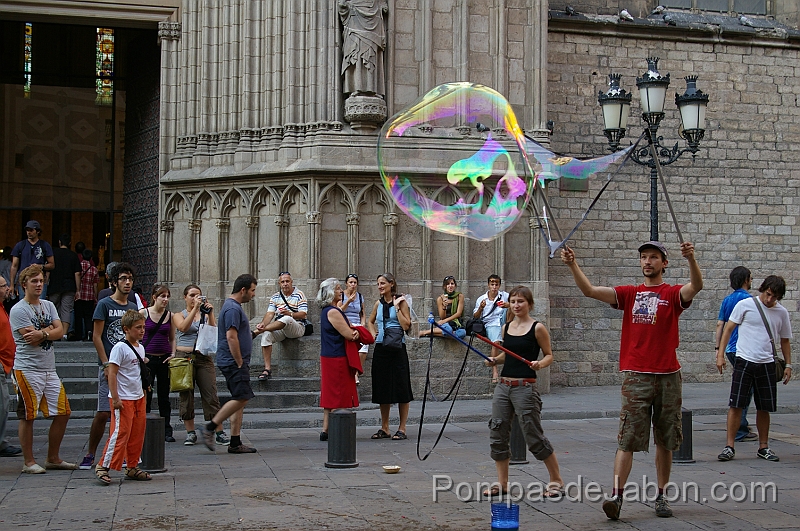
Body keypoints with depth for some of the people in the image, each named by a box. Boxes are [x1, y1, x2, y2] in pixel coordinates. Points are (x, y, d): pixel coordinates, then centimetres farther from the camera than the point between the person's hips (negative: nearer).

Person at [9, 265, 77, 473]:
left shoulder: (48, 306, 13)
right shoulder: (19, 310, -7)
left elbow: (60, 331, 0)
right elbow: (32, 340, -15)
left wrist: (42, 333, -16)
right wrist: (50, 329, -3)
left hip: (50, 369, 7)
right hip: (28, 369, -7)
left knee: (63, 413, 7)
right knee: (27, 417, 0)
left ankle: (53, 459, 18)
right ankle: (29, 462, 9)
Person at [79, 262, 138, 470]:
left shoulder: (133, 307, 14)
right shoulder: (105, 304, -3)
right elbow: (96, 337, -6)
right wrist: (106, 364, -12)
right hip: (109, 367, -5)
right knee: (103, 413, -7)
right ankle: (90, 455, 4)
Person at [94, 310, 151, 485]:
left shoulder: (140, 348, 12)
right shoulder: (120, 348, -13)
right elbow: (112, 373, -17)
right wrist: (115, 399, -21)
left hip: (138, 398, 8)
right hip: (123, 399, -8)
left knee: (137, 434, 10)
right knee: (120, 434, -10)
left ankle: (132, 467, 20)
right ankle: (103, 467, -2)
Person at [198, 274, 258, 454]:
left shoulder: (234, 307, 19)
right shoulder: (233, 308, -15)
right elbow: (231, 337, -21)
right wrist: (239, 363, -18)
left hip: (236, 362, 11)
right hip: (233, 362, -11)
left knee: (239, 400, 8)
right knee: (241, 398, -13)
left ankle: (235, 443, 8)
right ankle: (209, 428, -7)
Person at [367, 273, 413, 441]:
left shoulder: (401, 302, -3)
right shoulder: (379, 304, 11)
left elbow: (406, 325, -13)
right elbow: (370, 322, 28)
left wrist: (397, 307, -13)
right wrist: (373, 333, 10)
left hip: (397, 348, -5)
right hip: (380, 349, 5)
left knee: (401, 389, -3)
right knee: (382, 389, 9)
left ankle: (402, 429, 3)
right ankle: (384, 428, 17)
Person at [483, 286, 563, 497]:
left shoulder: (537, 328, -5)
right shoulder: (507, 327, 11)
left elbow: (549, 355, -1)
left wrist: (540, 363, -21)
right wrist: (495, 360, 4)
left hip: (525, 387, -6)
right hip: (503, 386, 6)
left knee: (534, 437, -3)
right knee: (498, 435, 5)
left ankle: (556, 482, 10)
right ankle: (502, 483, 16)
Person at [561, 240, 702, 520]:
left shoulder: (673, 294, 5)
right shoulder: (629, 293, 10)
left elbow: (696, 286, -17)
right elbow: (591, 291, 0)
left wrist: (691, 259, -36)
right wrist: (573, 265, -15)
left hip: (668, 376, 0)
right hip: (636, 376, 0)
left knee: (666, 440, 8)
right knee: (628, 439, -7)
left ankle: (661, 495, 18)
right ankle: (616, 496, -13)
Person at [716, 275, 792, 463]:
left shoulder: (782, 313, 7)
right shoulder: (745, 305, -3)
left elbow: (785, 340, 18)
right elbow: (729, 328, 1)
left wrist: (788, 365, 13)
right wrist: (720, 354, -5)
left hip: (767, 364, 3)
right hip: (744, 362, -3)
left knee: (764, 408, 8)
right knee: (736, 405, -6)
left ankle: (763, 447, 20)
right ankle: (729, 446, -2)